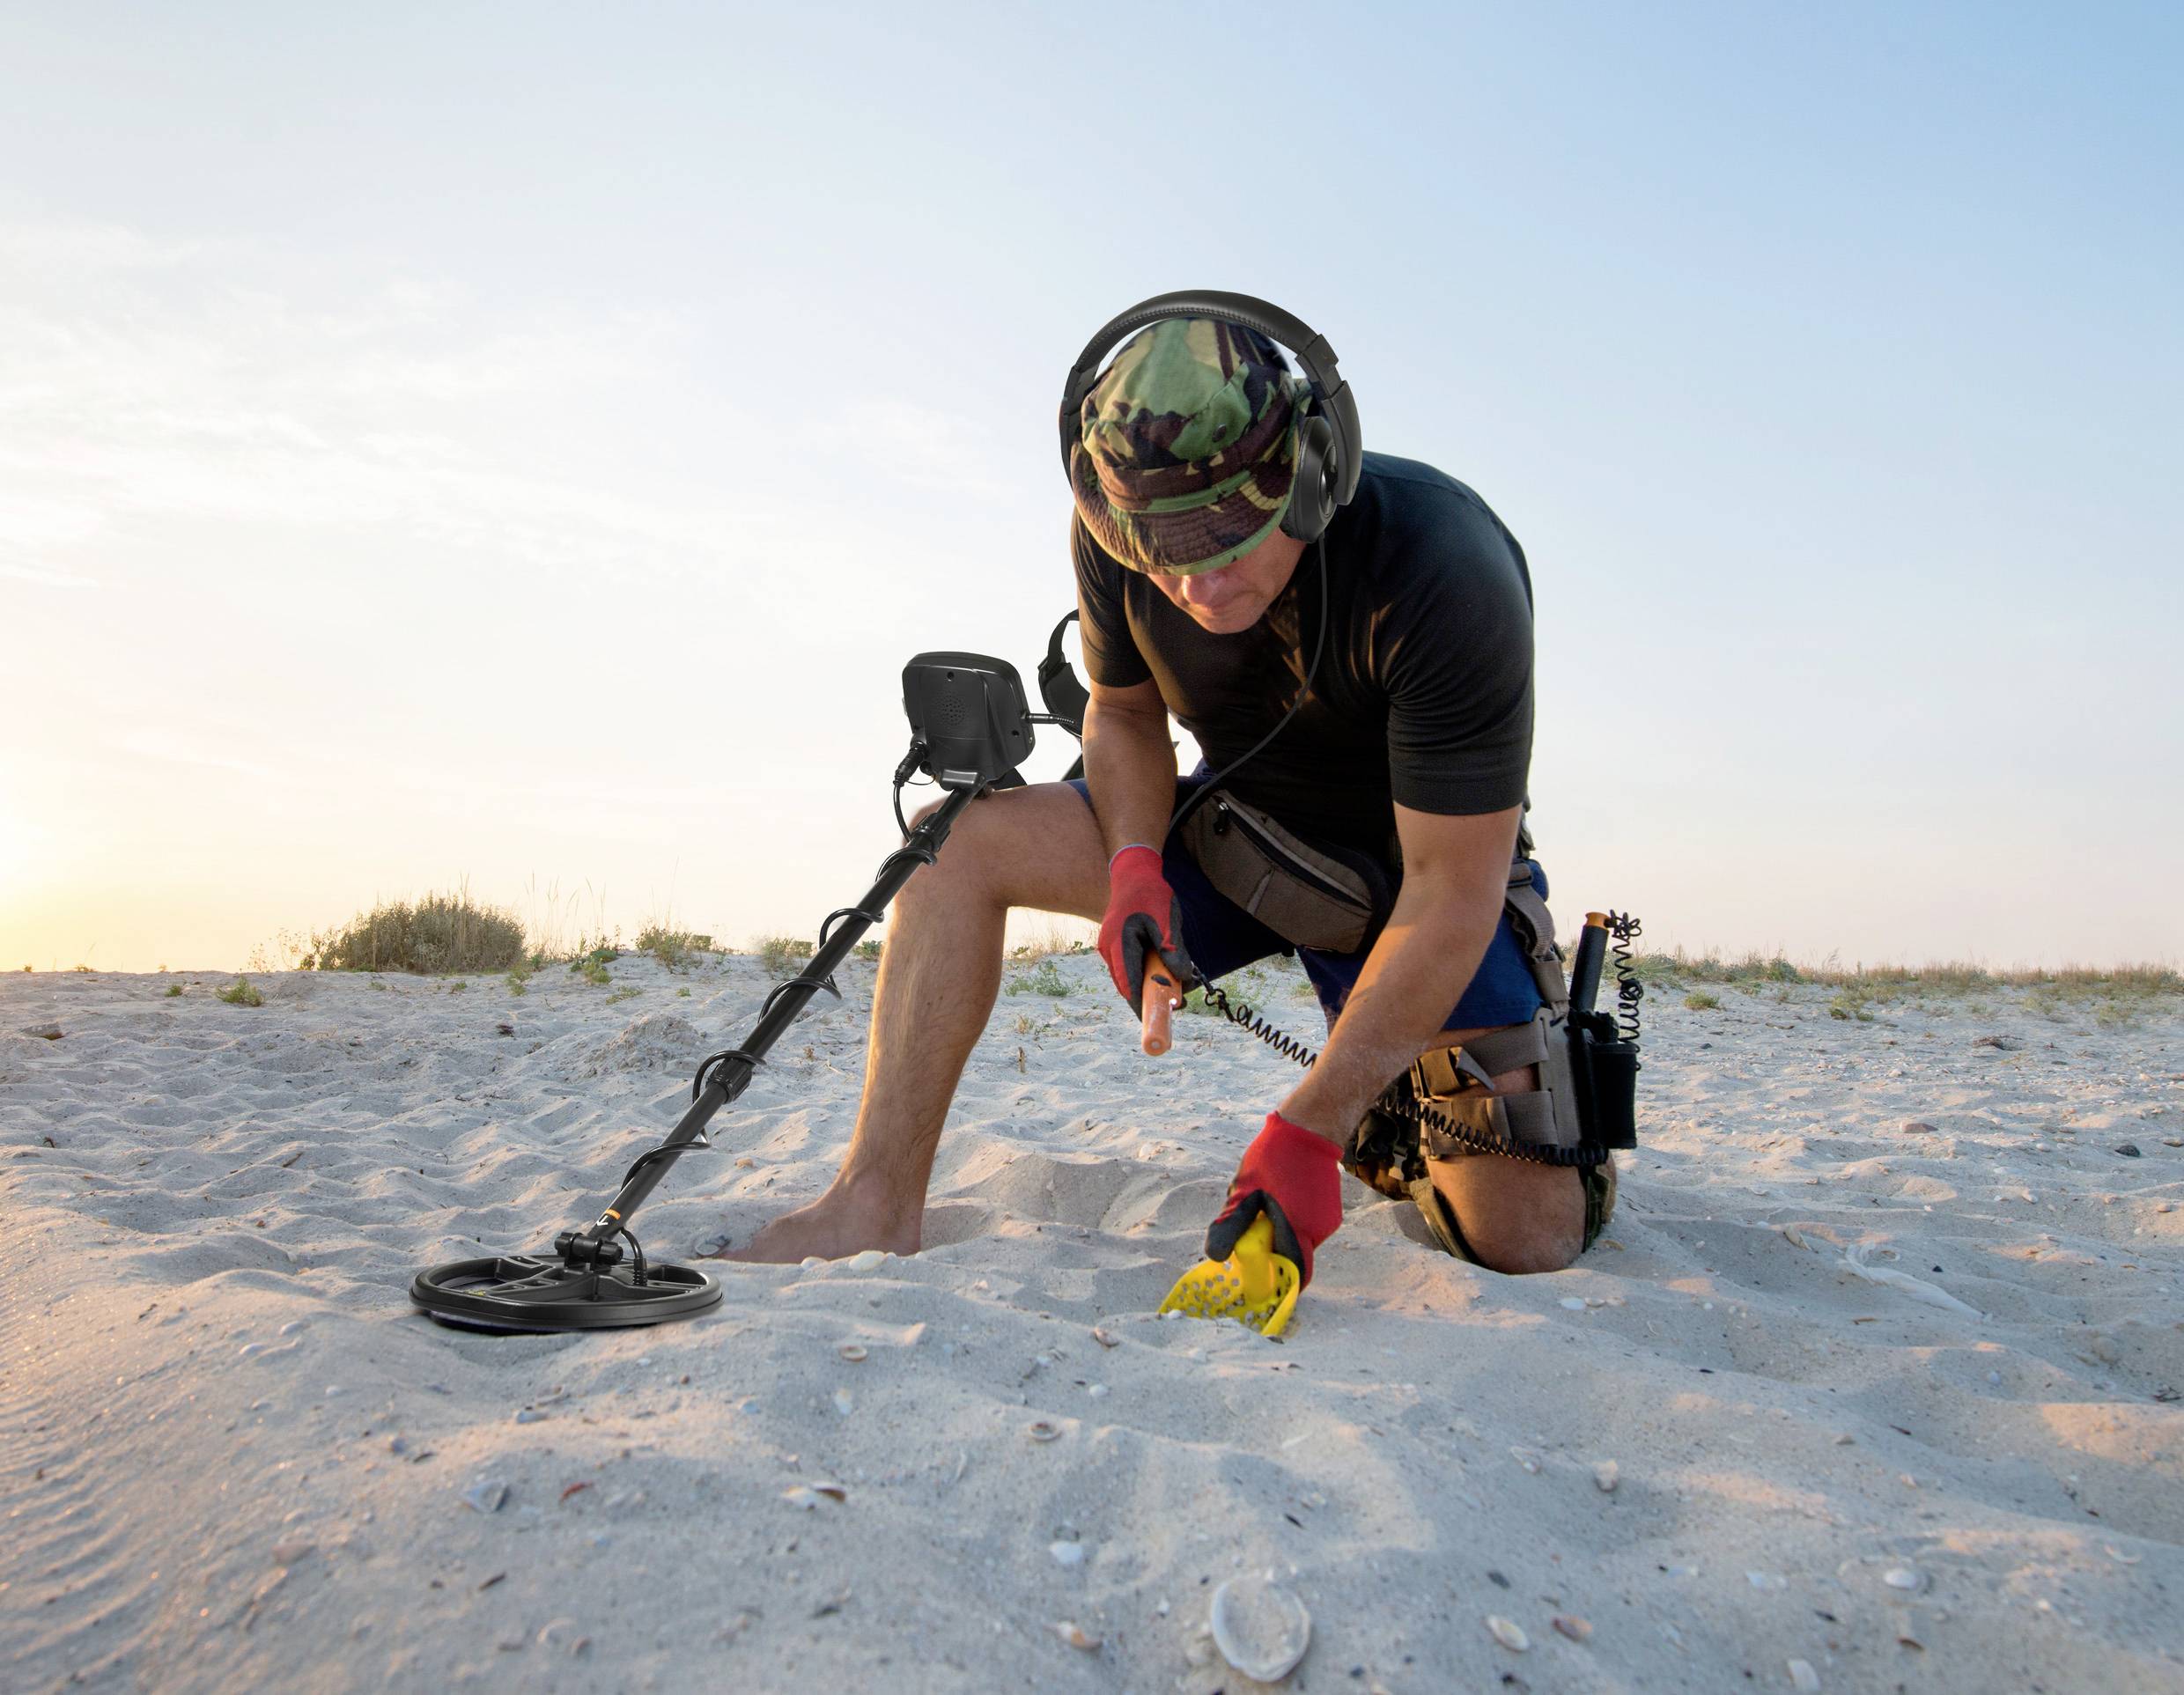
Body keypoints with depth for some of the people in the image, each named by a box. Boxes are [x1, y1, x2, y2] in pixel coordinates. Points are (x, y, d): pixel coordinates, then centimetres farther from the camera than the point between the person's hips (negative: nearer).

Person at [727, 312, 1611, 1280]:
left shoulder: (1446, 575, -33)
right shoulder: (1115, 533, -19)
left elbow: (1450, 898, -30)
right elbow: (1124, 706, 0)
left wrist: (1308, 1130, -34)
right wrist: (1135, 863, -21)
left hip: (1405, 868, -3)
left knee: (1526, 1243, -14)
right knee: (957, 836, -16)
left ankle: (1391, 1131, 21)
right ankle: (875, 1210, -14)